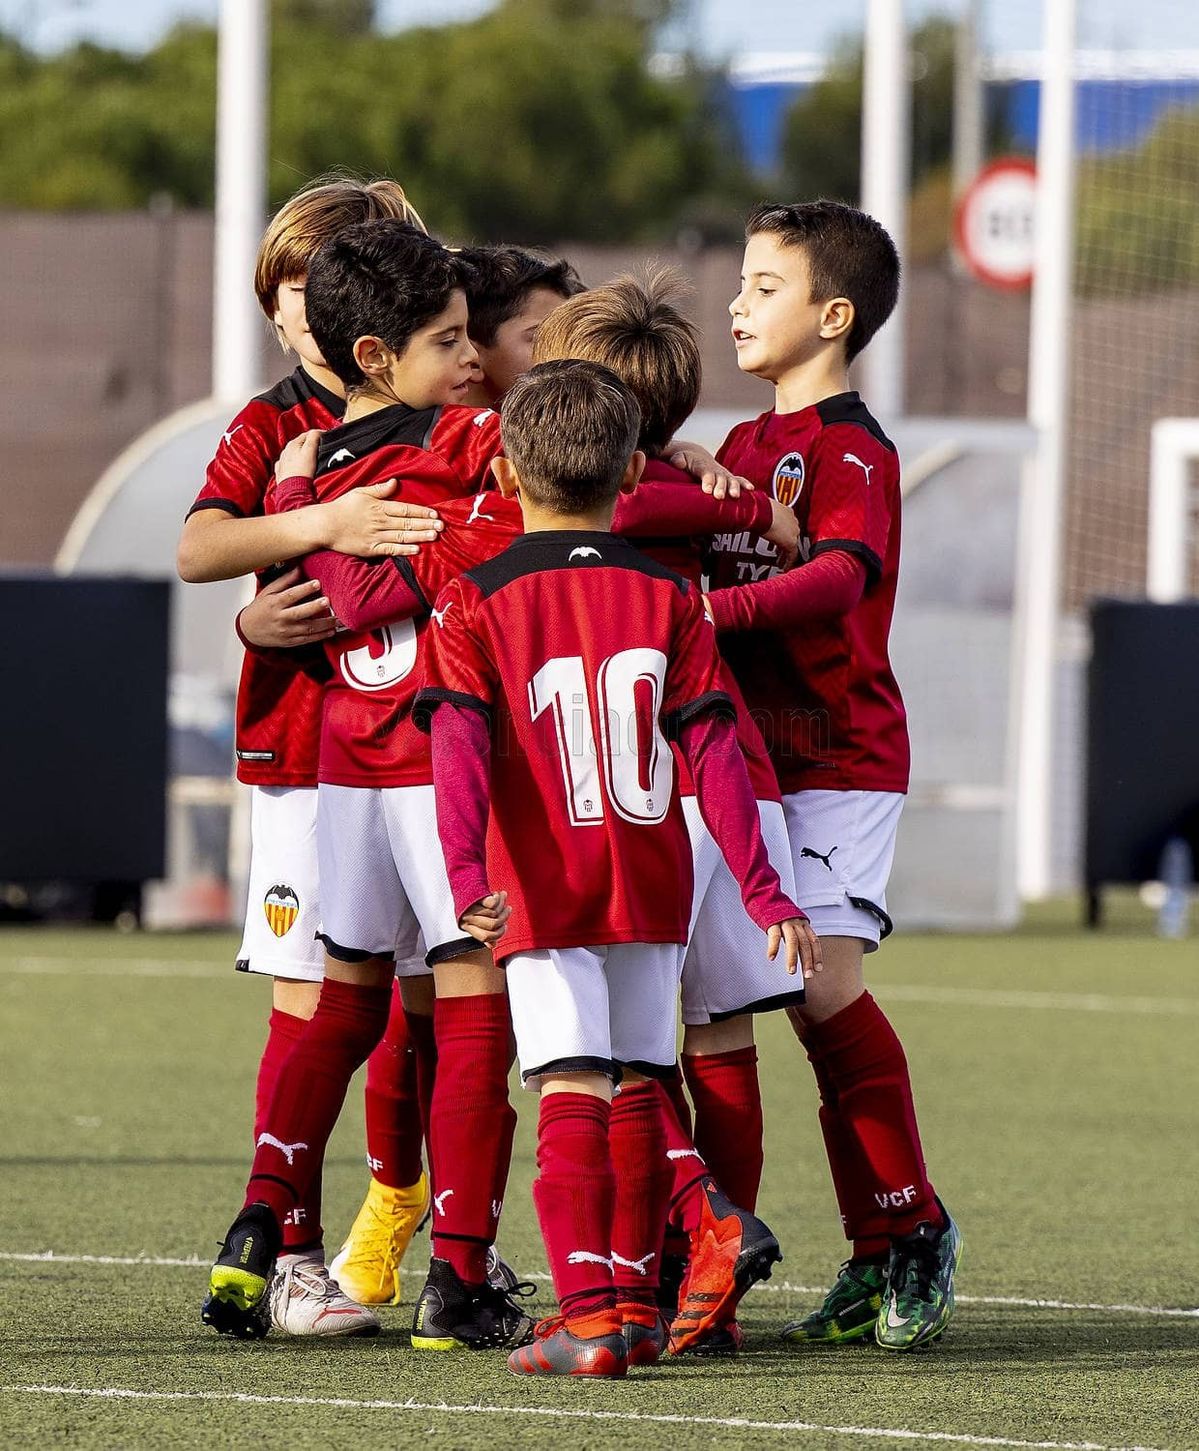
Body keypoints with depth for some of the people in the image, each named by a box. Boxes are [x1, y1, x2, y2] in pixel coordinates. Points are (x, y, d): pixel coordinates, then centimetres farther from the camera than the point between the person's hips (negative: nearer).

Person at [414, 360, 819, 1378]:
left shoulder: (475, 606, -3)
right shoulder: (668, 599, 2)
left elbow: (461, 748, -16)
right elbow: (714, 754, -2)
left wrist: (467, 877, -25)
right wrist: (763, 892, -2)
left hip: (544, 898, -3)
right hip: (654, 891, 3)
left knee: (573, 1097, -9)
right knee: (638, 1093, 16)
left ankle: (589, 1314, -22)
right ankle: (634, 1297, 25)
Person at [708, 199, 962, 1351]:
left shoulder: (849, 445, -10)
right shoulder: (744, 444, 18)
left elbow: (842, 574, -27)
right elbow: (700, 564, 26)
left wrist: (719, 606, -38)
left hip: (840, 756, -8)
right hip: (757, 755, 8)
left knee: (825, 985, -16)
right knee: (815, 1004, 4)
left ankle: (915, 1225, -6)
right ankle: (878, 1257, 7)